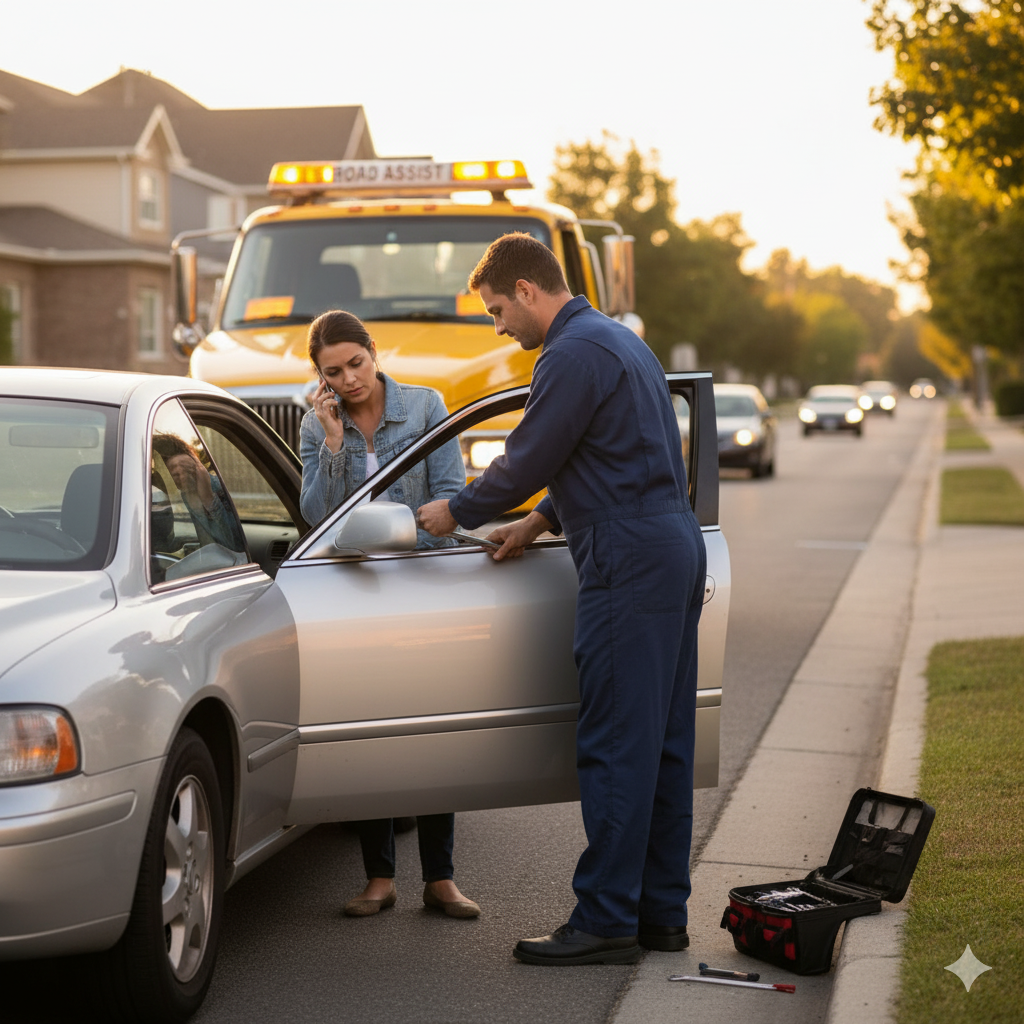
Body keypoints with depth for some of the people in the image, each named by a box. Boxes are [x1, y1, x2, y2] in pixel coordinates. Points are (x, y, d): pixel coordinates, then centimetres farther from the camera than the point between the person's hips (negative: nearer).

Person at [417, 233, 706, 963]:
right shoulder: (618, 339, 20)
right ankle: (661, 914, 16)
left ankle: (606, 922, -3)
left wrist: (457, 513, 6)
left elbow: (527, 461, -10)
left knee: (615, 746, -7)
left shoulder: (574, 355, -13)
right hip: (677, 548, 10)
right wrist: (540, 521, 23)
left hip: (629, 566, -10)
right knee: (664, 742, 11)